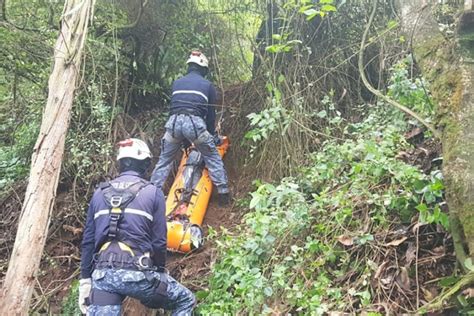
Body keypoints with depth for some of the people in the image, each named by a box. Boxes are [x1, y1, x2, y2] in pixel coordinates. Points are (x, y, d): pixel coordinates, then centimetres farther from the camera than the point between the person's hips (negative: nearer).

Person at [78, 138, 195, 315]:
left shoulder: (100, 193, 14)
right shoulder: (153, 193, 3)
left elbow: (88, 240, 12)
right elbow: (159, 241, 0)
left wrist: (85, 280, 17)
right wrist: (160, 272, 15)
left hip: (102, 273, 4)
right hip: (137, 272, -4)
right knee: (185, 302, 18)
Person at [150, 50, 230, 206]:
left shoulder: (176, 83, 25)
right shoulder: (208, 85, 17)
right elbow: (211, 113, 20)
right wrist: (212, 134, 33)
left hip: (174, 122, 3)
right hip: (195, 123, -2)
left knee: (164, 159, 19)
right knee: (213, 157, 13)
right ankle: (223, 193, 10)